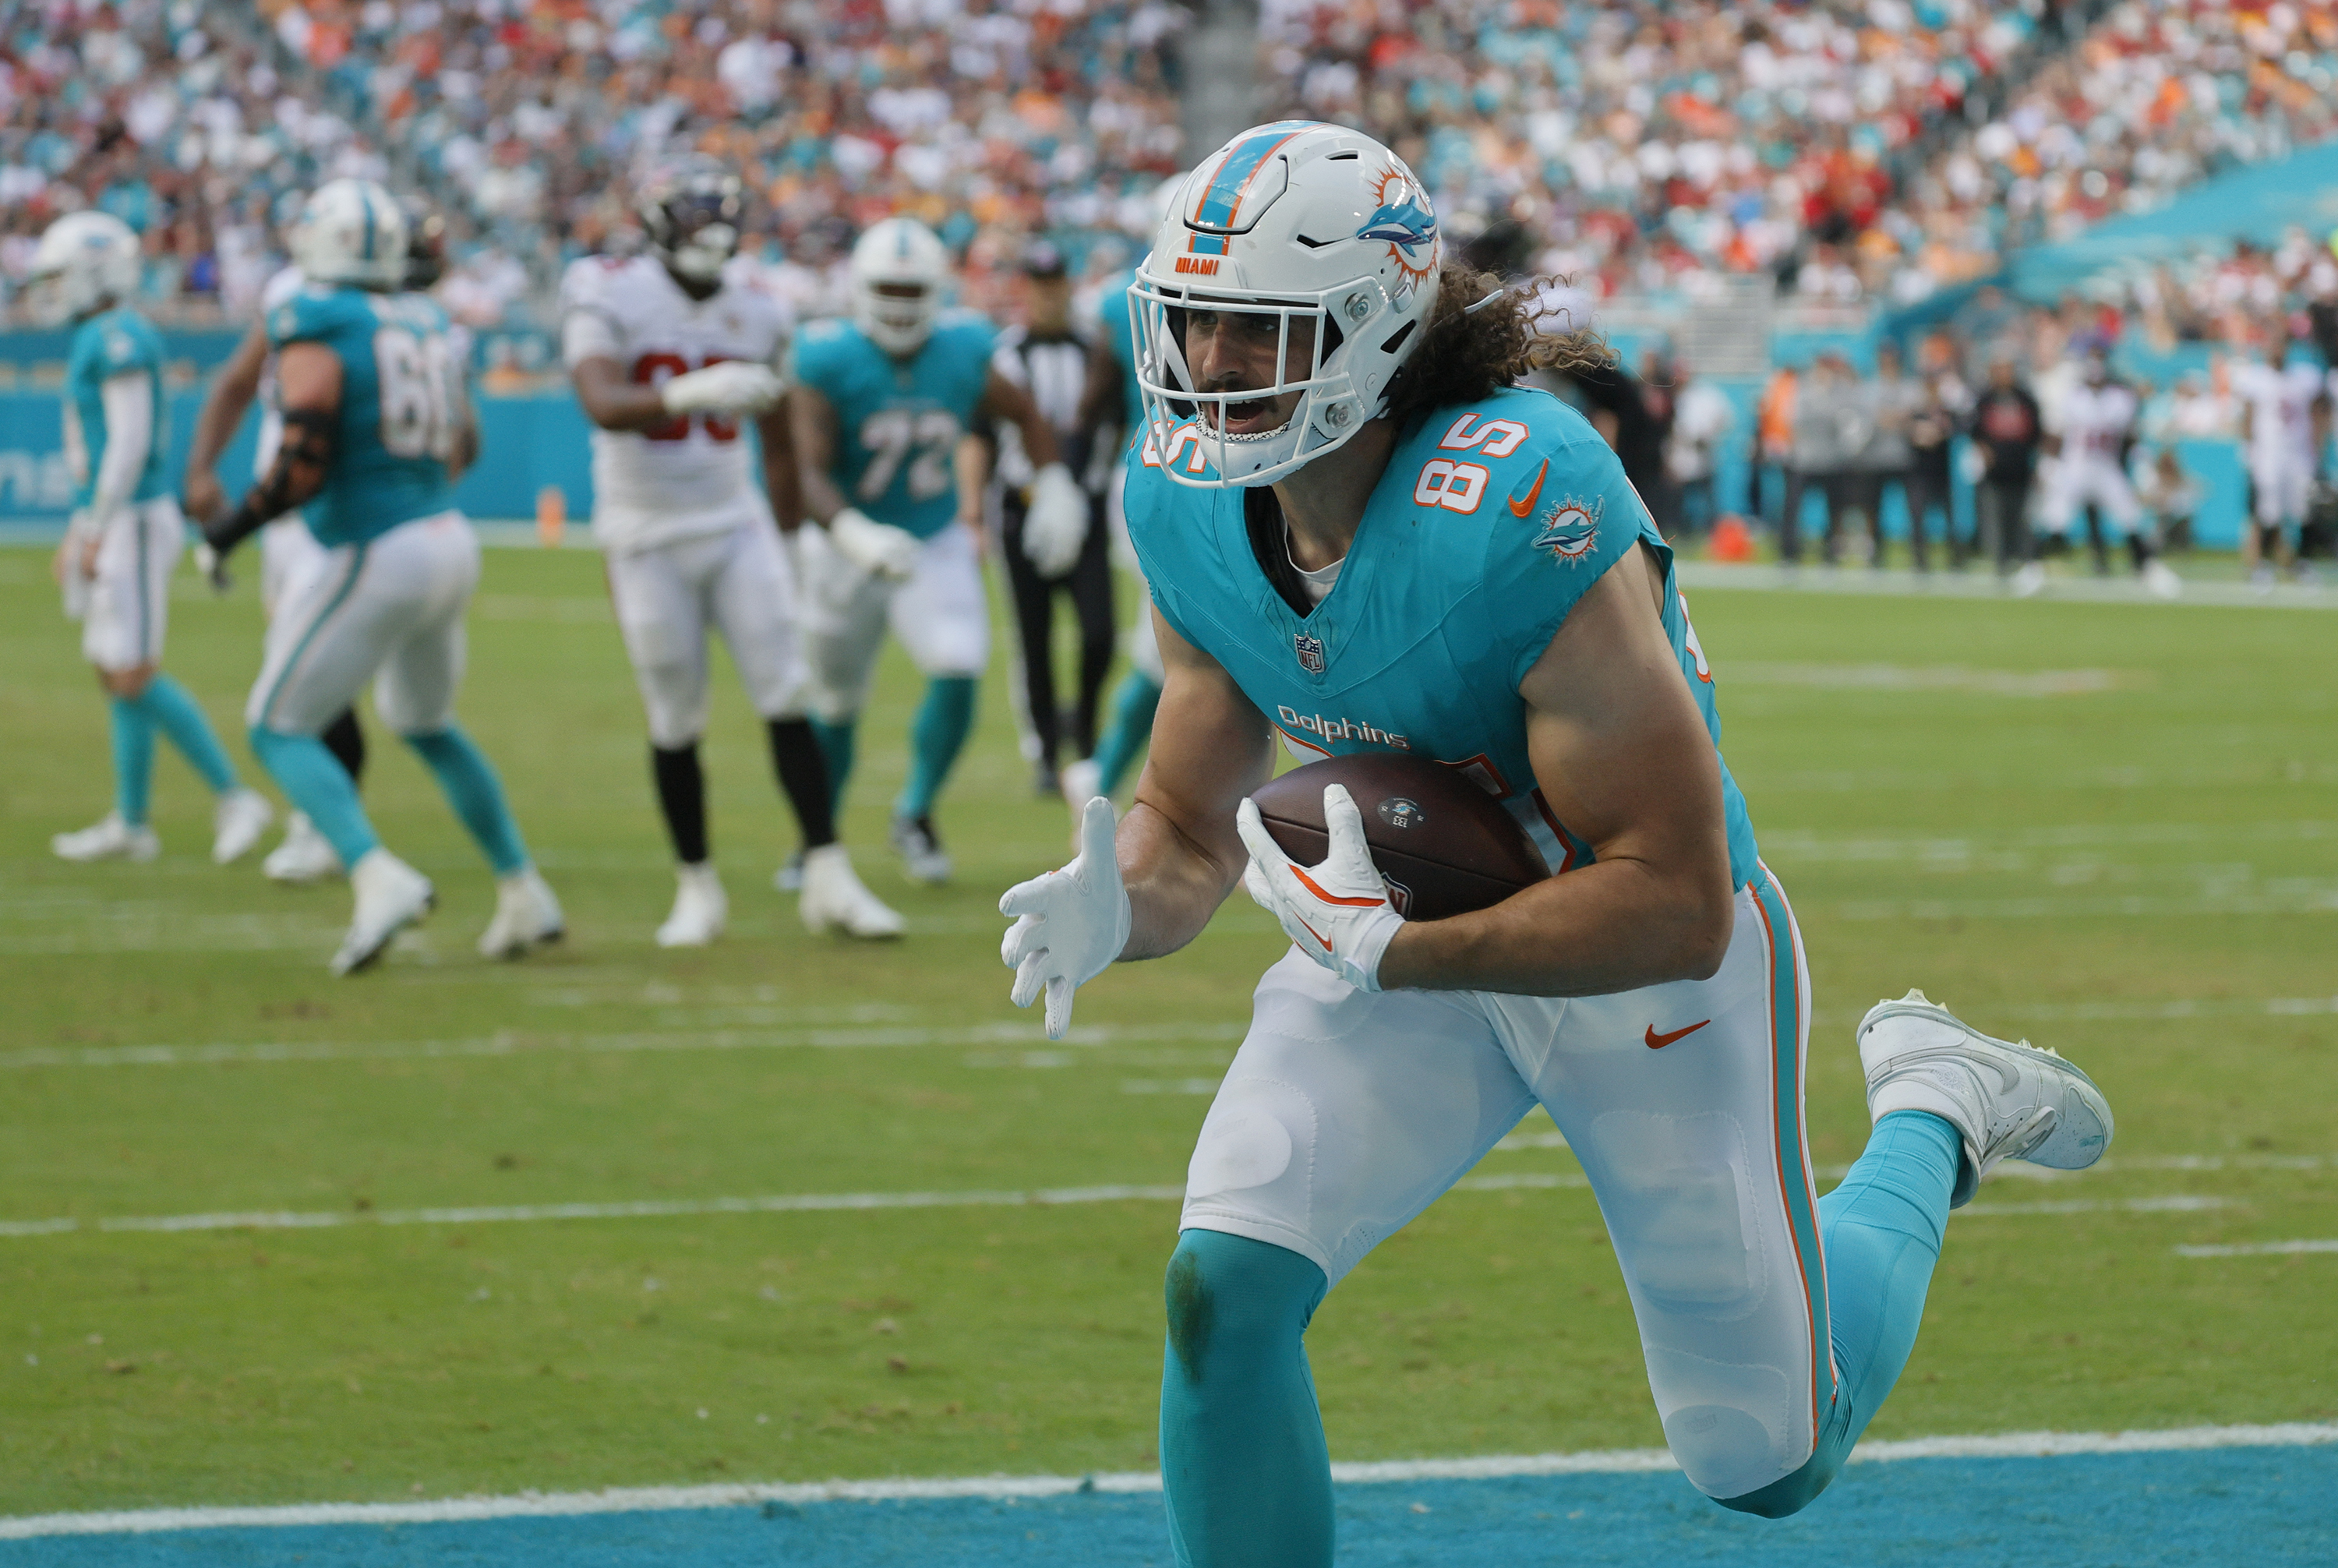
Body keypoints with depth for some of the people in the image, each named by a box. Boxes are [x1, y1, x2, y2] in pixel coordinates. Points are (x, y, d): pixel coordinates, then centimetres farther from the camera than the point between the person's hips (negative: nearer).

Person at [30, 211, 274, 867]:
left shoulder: (118, 338, -16)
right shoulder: (98, 341, 16)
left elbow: (130, 443, -21)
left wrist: (97, 534, -21)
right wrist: (77, 533, 25)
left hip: (131, 520, -10)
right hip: (109, 521, 10)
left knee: (135, 677, -11)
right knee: (113, 674, 10)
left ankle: (233, 798, -7)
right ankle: (130, 823, 13)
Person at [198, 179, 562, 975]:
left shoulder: (315, 334, -12)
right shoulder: (424, 322, 10)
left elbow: (303, 466, -20)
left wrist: (234, 527, -6)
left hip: (377, 556, -8)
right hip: (450, 542, 8)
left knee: (280, 730, 1)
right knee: (426, 724, 28)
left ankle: (379, 878, -20)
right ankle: (524, 894, 27)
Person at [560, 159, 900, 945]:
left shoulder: (754, 312, 4)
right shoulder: (609, 298, -11)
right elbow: (603, 406, -28)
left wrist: (787, 535, 16)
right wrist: (690, 393, -46)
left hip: (737, 526, 3)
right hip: (649, 540, -3)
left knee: (787, 698, -6)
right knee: (675, 725, 2)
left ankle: (828, 879, -5)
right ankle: (697, 889, 16)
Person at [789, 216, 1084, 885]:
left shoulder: (961, 354, -9)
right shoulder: (829, 364, -20)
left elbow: (1025, 415, 11)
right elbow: (809, 473, -28)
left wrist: (1054, 486, -1)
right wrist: (857, 535, -44)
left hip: (935, 546, 2)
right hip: (847, 548, -2)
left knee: (957, 672, -18)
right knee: (836, 701, 10)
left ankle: (916, 813, 7)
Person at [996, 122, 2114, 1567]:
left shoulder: (1523, 519, -36)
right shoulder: (1193, 505, -13)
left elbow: (1678, 906, -32)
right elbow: (1192, 828, 0)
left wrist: (1388, 952, -37)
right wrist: (1117, 909, -24)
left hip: (1645, 964, -5)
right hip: (1410, 928, 5)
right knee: (1224, 1288, -19)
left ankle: (1930, 1111, 39)